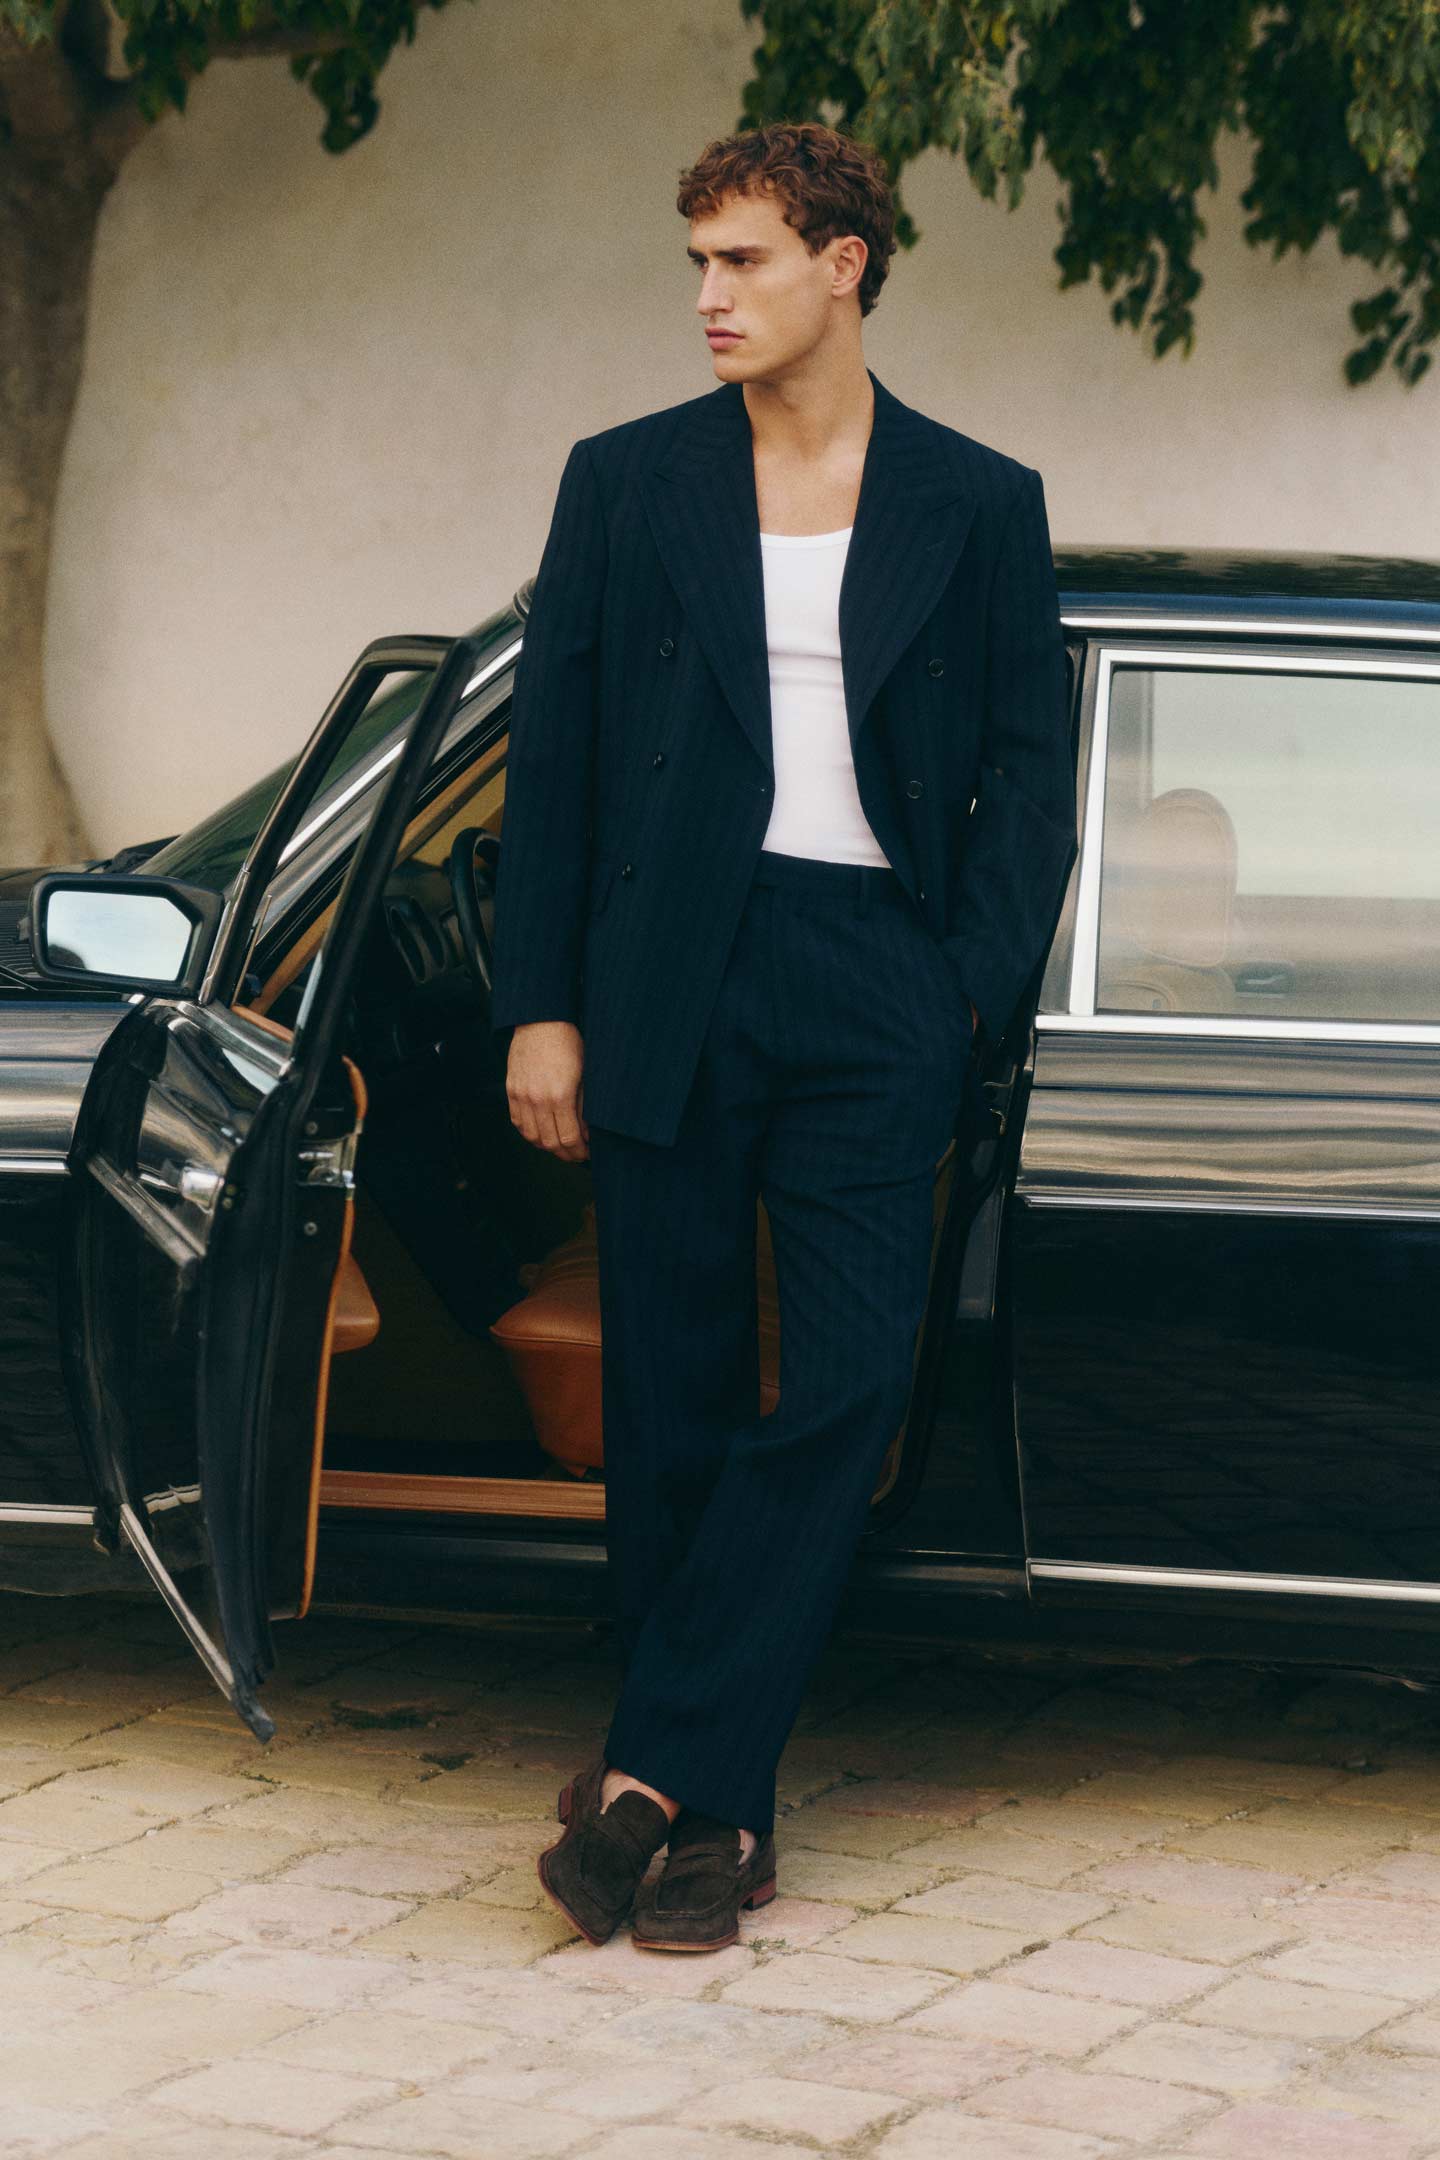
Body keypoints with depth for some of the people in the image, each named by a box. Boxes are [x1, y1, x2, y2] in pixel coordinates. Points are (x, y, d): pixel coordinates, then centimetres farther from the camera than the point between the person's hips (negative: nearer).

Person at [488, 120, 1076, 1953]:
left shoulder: (977, 505, 7)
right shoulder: (626, 482, 8)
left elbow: (1028, 773, 7)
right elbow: (551, 754, 8)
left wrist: (968, 994, -5)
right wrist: (539, 1008, 2)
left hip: (873, 991, -1)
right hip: (670, 988, 1)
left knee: (843, 1389, -11)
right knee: (672, 1402, 2)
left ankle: (656, 1767, -7)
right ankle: (715, 1807, 10)